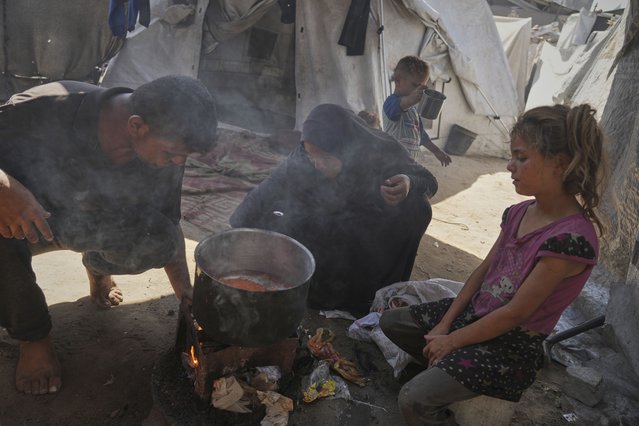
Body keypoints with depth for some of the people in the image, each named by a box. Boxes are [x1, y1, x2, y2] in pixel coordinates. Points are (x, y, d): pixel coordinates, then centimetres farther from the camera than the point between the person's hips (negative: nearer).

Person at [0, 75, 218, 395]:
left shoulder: (166, 149, -20)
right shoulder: (48, 109, -33)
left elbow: (168, 225, -9)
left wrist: (187, 294, -13)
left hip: (96, 224, 3)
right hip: (28, 213, -2)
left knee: (158, 240, -26)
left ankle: (98, 266, 10)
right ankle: (32, 335, -7)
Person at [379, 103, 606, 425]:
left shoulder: (572, 238, -27)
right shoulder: (519, 213, -1)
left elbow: (515, 313, -23)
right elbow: (483, 271, 4)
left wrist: (452, 340, -13)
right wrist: (444, 325, -1)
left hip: (512, 342, -8)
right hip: (476, 312, 8)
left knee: (414, 400, -21)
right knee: (390, 322, 9)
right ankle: (442, 368, 21)